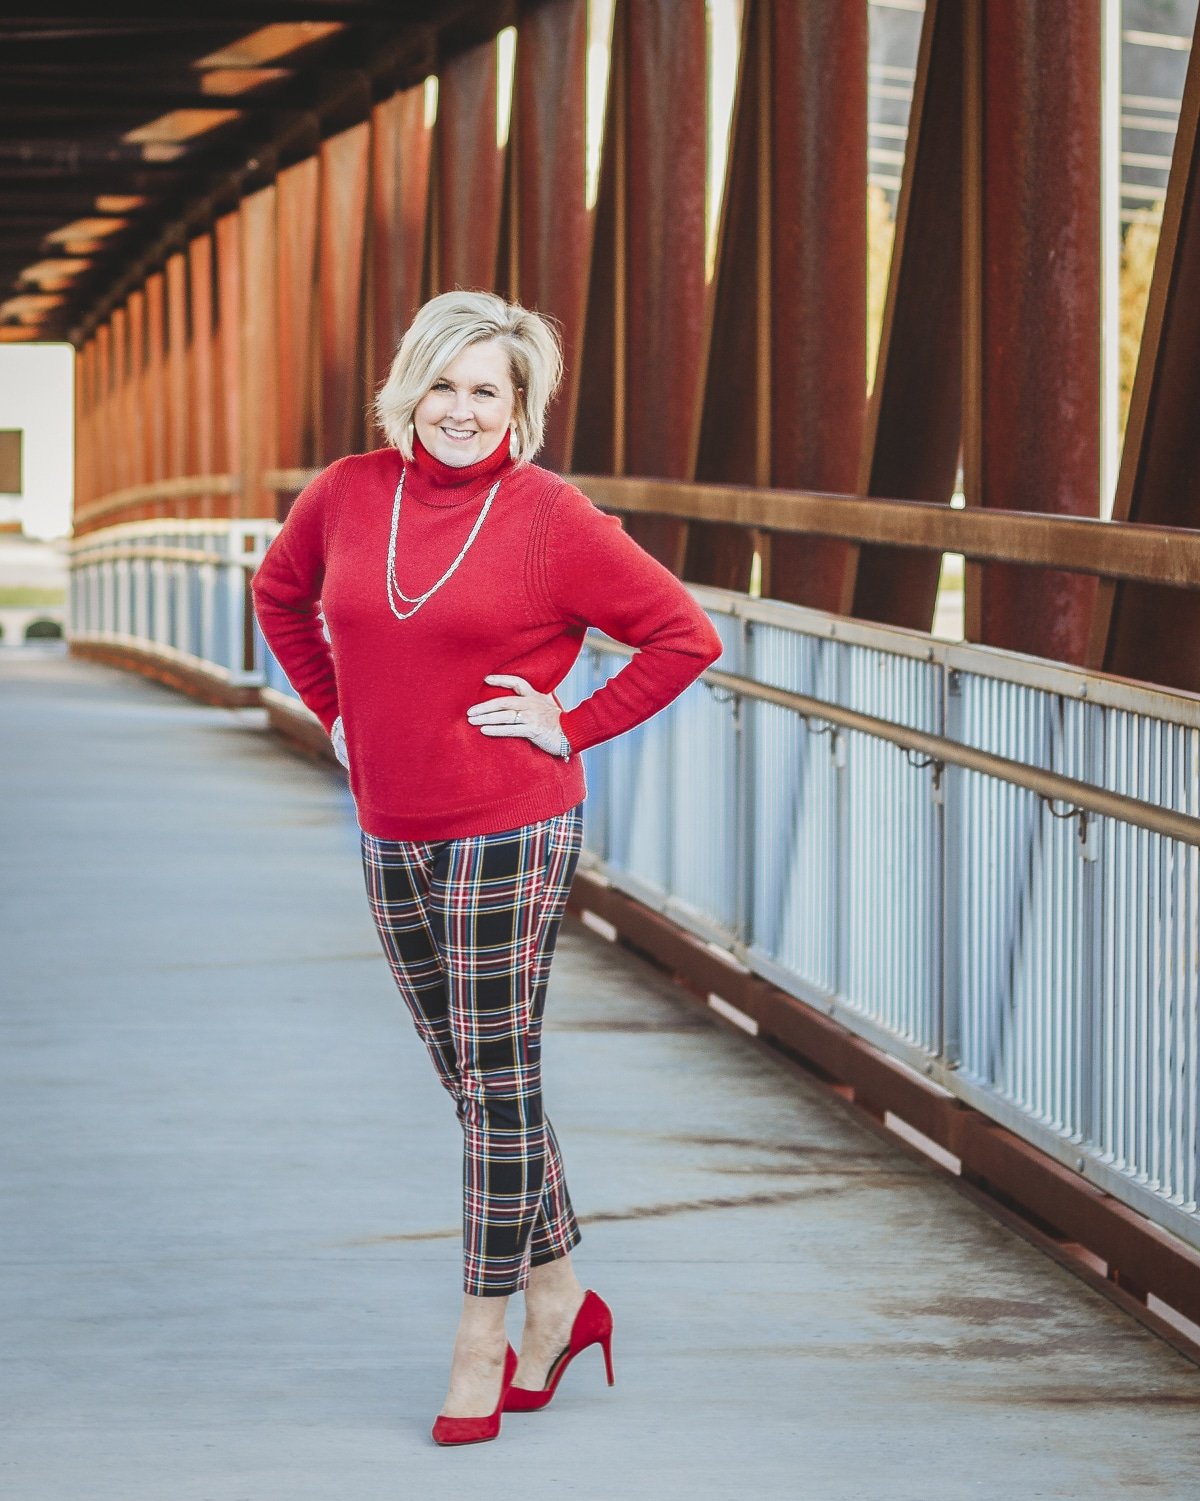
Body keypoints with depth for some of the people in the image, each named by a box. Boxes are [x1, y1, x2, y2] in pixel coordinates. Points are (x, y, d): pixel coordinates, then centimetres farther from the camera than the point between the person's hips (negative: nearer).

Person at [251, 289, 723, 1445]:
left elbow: (685, 636, -6)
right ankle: (561, 1298, 28)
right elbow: (279, 592, 23)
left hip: (507, 838, -6)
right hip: (391, 840, 6)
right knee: (470, 1082, 14)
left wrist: (574, 727, -9)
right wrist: (336, 709, 13)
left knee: (498, 1085, 0)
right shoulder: (348, 495, 3)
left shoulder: (551, 518, -10)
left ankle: (482, 1339, 11)